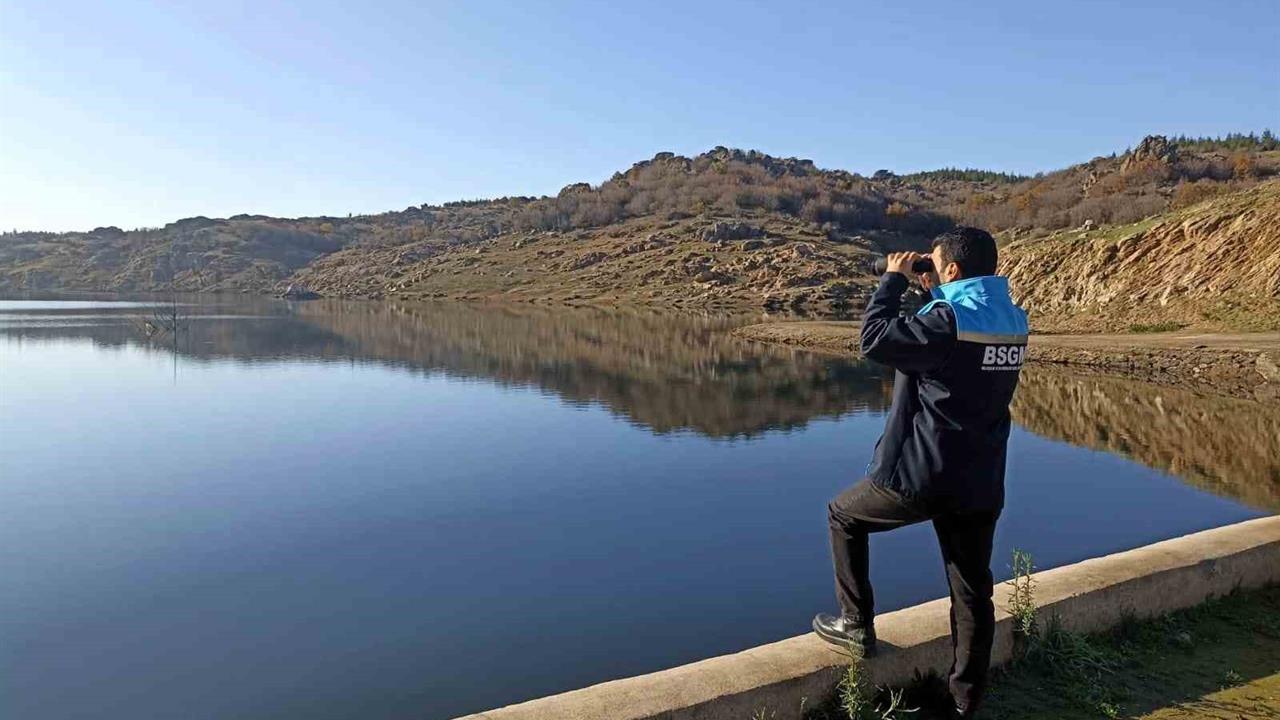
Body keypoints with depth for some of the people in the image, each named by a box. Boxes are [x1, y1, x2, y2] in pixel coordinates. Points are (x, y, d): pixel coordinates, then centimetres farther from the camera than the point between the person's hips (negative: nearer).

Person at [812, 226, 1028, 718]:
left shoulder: (948, 319, -18)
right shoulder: (1011, 320, 7)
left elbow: (876, 339, -13)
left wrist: (893, 279, -3)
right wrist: (934, 295, 17)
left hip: (922, 475, -7)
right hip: (981, 484, 7)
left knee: (843, 515, 18)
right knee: (973, 594, 12)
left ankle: (856, 624, 22)